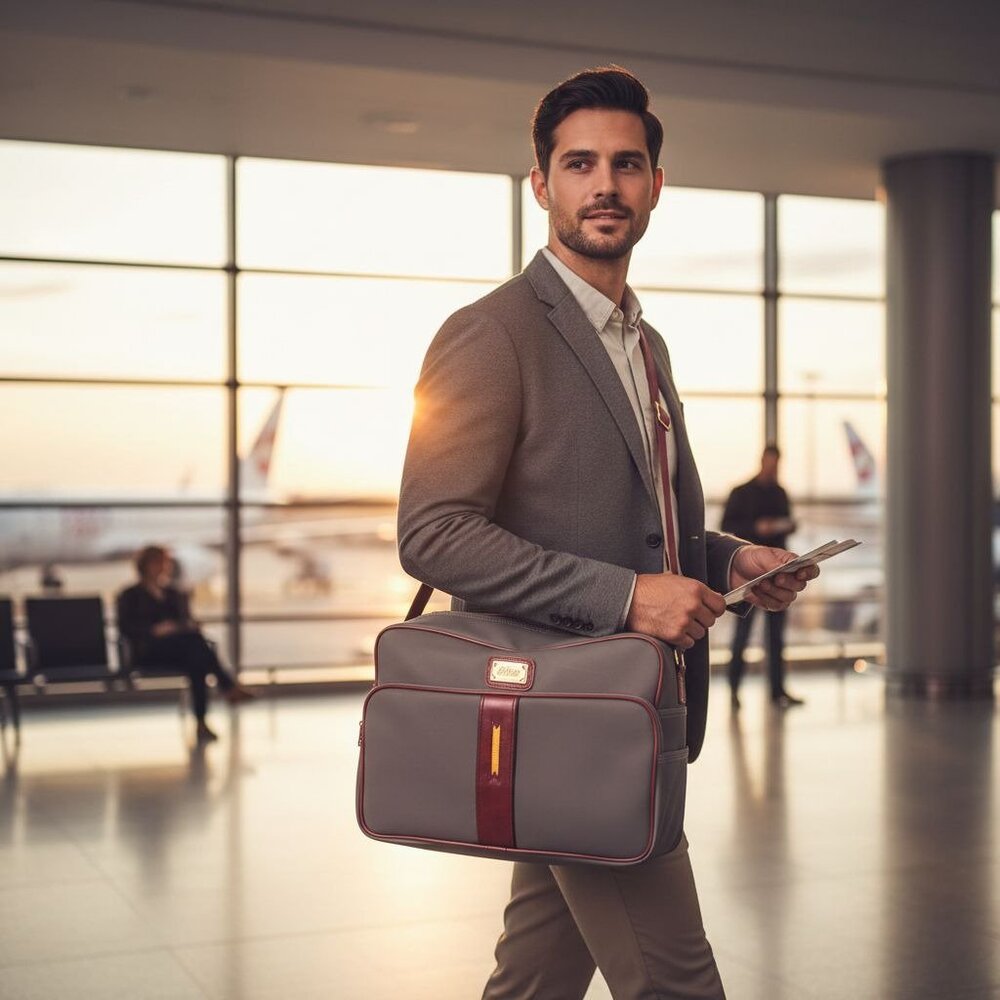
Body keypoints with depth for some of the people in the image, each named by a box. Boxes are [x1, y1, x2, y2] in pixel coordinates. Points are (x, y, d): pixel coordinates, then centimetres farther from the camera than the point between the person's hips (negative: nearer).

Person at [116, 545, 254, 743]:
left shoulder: (176, 594, 29)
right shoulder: (130, 596, 14)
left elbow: (188, 621, 23)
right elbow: (125, 627, -1)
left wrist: (191, 626, -3)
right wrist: (155, 630, -18)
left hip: (181, 650, 4)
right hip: (148, 652, -4)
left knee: (197, 661, -36)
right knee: (192, 638, -36)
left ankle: (201, 723, -47)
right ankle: (228, 686, -44)